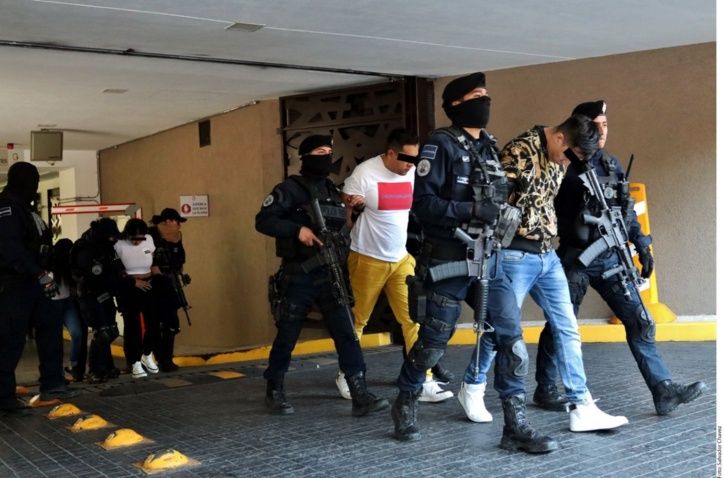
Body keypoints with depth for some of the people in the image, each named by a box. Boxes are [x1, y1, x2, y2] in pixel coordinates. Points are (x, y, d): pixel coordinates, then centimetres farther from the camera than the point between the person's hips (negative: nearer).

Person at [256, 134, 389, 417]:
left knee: (347, 333, -5)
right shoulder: (290, 189, -5)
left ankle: (360, 396, -6)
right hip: (298, 277, -5)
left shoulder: (333, 191, 14)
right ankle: (274, 392, 24)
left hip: (329, 275, 5)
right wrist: (297, 230, -21)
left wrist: (341, 252, 4)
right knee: (287, 337, 5)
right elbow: (263, 221, -11)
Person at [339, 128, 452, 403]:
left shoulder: (413, 173, 1)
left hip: (402, 259, 4)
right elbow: (342, 210, -5)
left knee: (414, 319, -4)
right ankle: (345, 375, 25)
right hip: (367, 259, -4)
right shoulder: (365, 173, -13)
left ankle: (423, 382, 0)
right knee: (356, 321, 7)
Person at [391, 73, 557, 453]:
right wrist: (472, 210, -23)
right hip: (449, 260, -6)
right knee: (433, 341, 5)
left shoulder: (489, 146, 15)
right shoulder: (441, 144, -7)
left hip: (490, 259, 6)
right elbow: (423, 203, -16)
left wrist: (504, 211, 5)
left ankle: (516, 426, 4)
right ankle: (405, 405, 28)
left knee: (512, 338, -2)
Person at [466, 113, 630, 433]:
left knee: (567, 328, 3)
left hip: (547, 255, 8)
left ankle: (581, 407, 7)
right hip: (516, 255, -7)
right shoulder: (521, 151, -16)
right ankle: (472, 387, 26)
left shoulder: (560, 158, 9)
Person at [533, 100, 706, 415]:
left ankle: (664, 391, 2)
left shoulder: (612, 165, 12)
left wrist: (642, 246, 11)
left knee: (640, 321, 0)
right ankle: (545, 389, 20)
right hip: (575, 259, -5)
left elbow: (627, 210, 17)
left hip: (611, 259, 5)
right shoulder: (564, 166, -6)